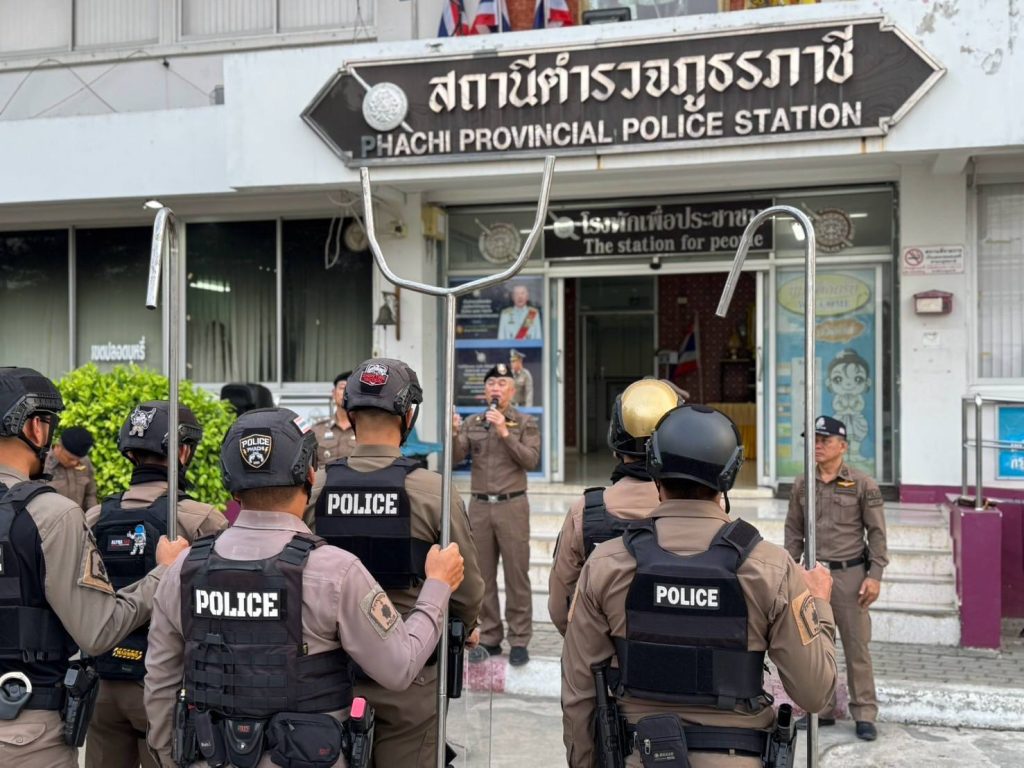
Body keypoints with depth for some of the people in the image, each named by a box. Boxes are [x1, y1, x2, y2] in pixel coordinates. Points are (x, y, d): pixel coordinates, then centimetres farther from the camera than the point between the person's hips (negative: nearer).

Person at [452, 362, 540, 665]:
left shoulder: (526, 423, 2)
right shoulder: (472, 423, 10)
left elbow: (531, 461, -9)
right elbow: (456, 458, 1)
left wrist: (505, 433, -17)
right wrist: (453, 434, -18)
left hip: (512, 505, -3)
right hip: (479, 505, 3)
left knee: (517, 575, -1)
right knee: (483, 576, 7)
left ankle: (519, 641, 6)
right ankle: (490, 638, 17)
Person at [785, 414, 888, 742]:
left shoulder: (863, 485, -3)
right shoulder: (802, 485, 7)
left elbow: (877, 533, -2)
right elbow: (793, 531, 12)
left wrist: (875, 576, -8)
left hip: (850, 574, -3)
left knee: (857, 647, 0)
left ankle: (864, 714, 11)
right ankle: (821, 709, 20)